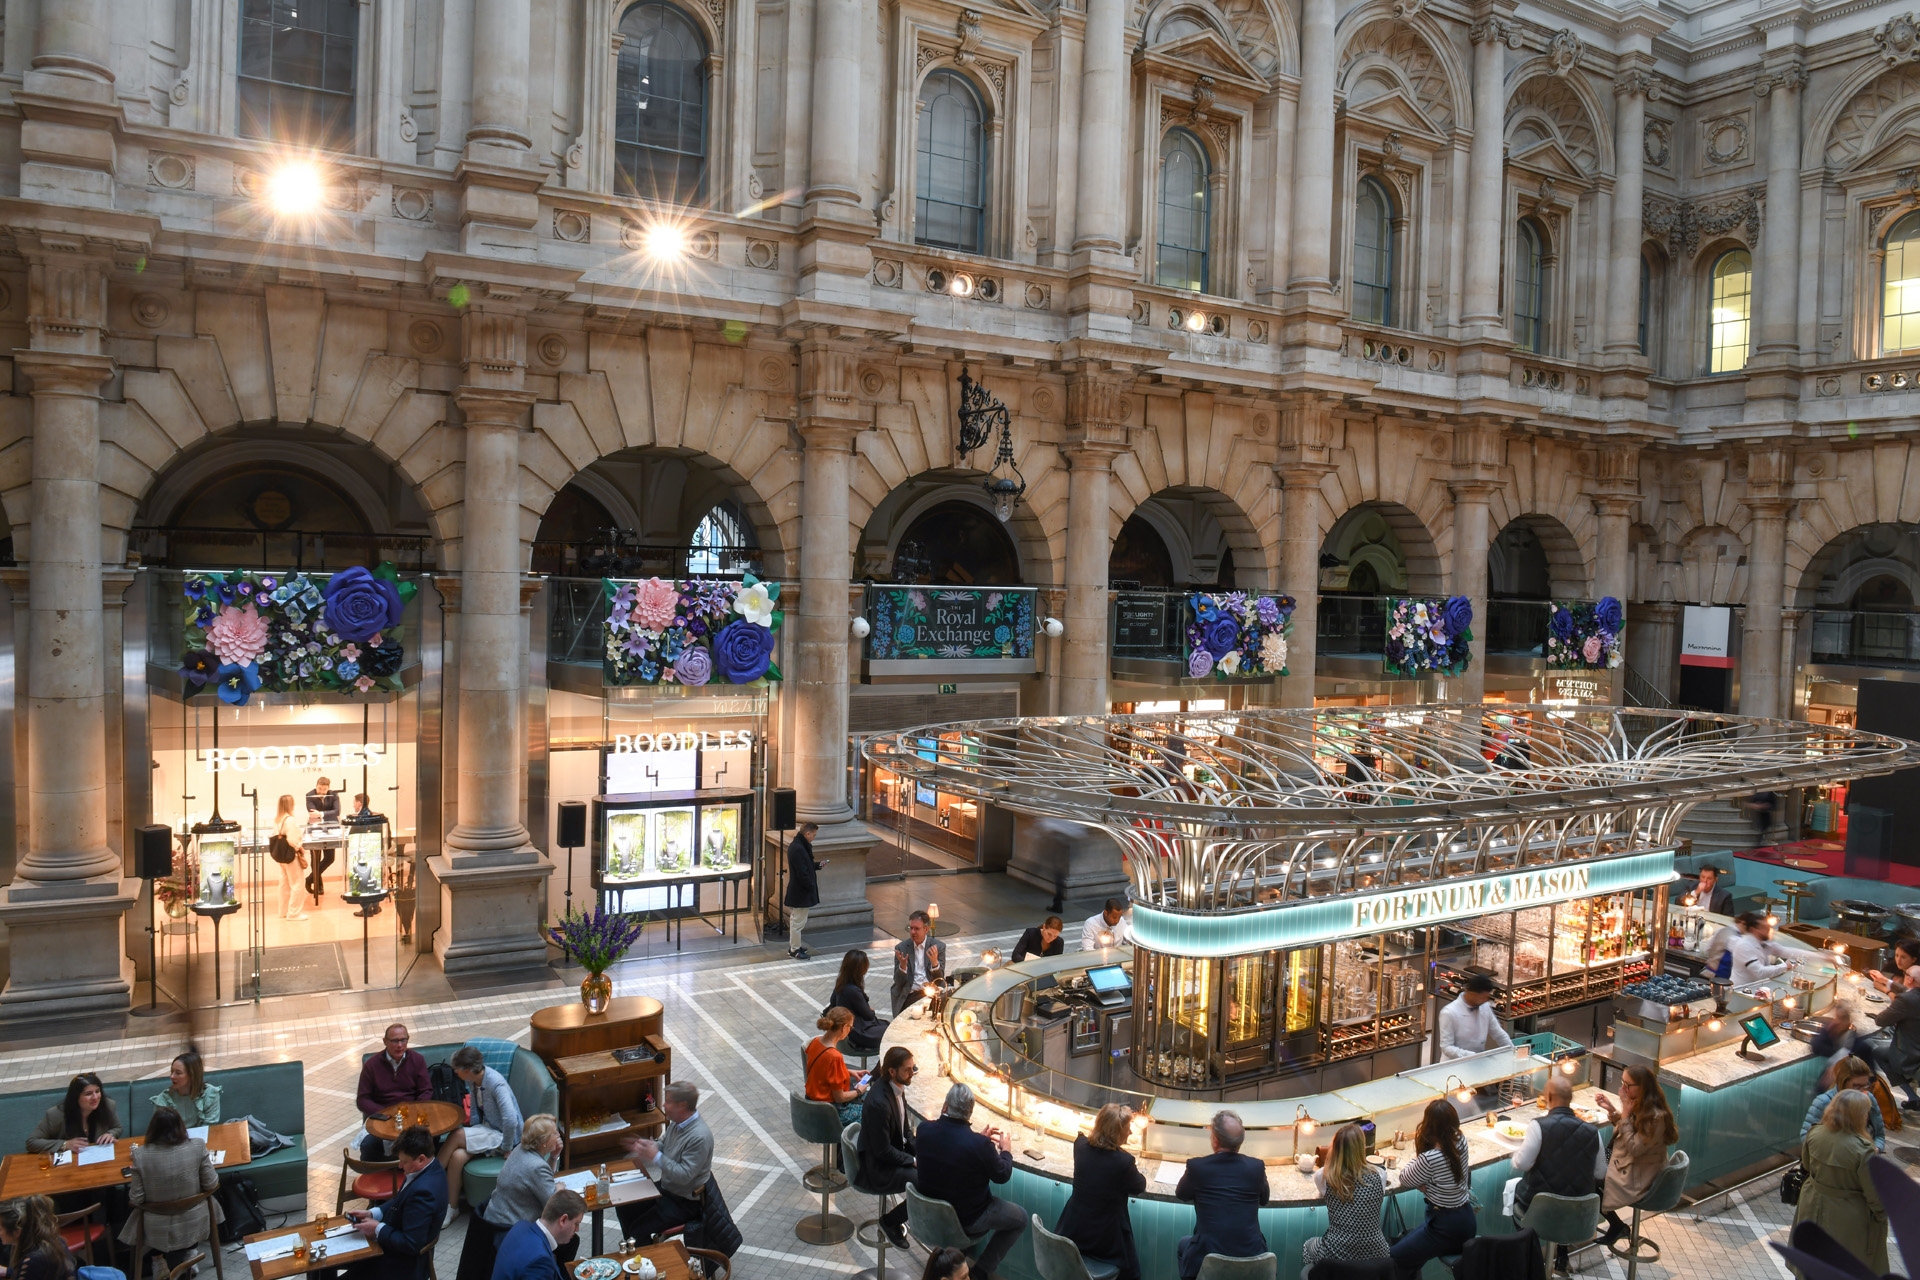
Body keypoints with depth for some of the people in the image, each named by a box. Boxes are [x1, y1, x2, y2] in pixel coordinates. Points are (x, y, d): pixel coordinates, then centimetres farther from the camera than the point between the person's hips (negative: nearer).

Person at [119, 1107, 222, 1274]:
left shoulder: (140, 1155, -18)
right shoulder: (197, 1146, -17)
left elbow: (136, 1200, -11)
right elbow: (211, 1185, -9)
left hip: (157, 1229, 0)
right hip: (193, 1224, 0)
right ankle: (189, 1253, 26)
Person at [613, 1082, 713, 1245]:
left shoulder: (700, 1137, -30)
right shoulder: (676, 1122, -1)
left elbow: (684, 1176, -30)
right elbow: (663, 1144, 17)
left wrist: (656, 1156, -30)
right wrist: (644, 1147, -3)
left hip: (684, 1202, -9)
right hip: (664, 1188, 9)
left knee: (639, 1230, -13)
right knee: (624, 1209, 9)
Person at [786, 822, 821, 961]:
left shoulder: (795, 846, 8)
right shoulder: (799, 849, -25)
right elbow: (802, 874, -25)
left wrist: (818, 865, 15)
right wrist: (812, 887, -16)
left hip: (796, 891, 11)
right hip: (801, 892, -11)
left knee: (795, 920, 20)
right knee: (798, 921, 0)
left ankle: (794, 946, 32)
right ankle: (795, 950, 10)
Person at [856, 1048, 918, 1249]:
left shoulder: (896, 1087, -3)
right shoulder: (878, 1102, -30)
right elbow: (883, 1151, -24)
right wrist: (914, 1160, -15)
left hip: (895, 1153, 9)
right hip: (878, 1170, -9)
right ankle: (890, 1221, 3)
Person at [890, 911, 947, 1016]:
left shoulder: (938, 946, 5)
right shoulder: (901, 947, 5)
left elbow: (940, 980, 1)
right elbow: (898, 982, 3)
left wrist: (934, 962, -18)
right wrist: (902, 965, -18)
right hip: (911, 995, -1)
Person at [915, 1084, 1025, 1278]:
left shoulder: (924, 1129, -17)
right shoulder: (979, 1144, -32)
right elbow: (1002, 1176, -13)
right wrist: (1006, 1150, 5)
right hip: (967, 1219, -5)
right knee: (1020, 1218, 15)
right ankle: (982, 1270, 12)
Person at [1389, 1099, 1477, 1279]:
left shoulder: (1429, 1159, -30)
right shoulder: (1461, 1142, -9)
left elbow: (1405, 1180, -11)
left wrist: (1417, 1155, 0)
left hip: (1448, 1228, -8)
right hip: (1466, 1219, 8)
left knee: (1395, 1257, 5)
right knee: (1406, 1240, 26)